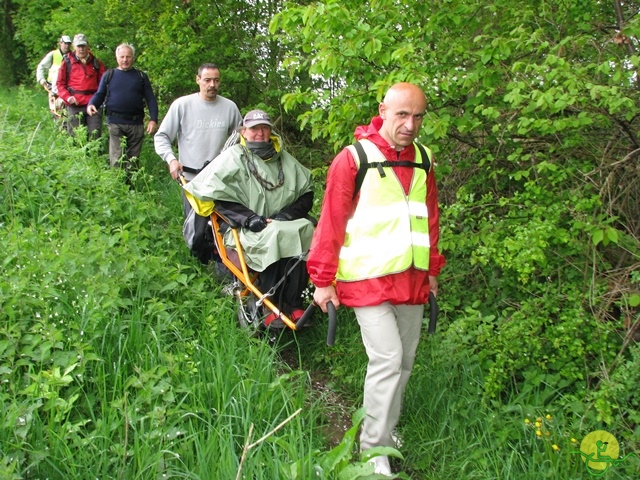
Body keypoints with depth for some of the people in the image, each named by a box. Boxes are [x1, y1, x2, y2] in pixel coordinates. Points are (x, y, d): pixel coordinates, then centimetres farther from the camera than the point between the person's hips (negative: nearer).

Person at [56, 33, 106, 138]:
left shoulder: (96, 63, 12)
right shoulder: (67, 62, 8)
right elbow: (60, 83, 8)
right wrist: (67, 97, -8)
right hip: (74, 106, 0)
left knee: (95, 136, -4)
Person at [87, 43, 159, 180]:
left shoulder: (141, 76, 11)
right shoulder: (109, 75, 12)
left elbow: (150, 99, 7)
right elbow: (100, 94, 11)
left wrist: (153, 119, -7)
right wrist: (91, 104, -12)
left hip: (136, 123, 1)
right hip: (115, 123, -1)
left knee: (133, 159, 8)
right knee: (117, 160, -9)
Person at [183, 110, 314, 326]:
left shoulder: (285, 160, 16)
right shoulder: (233, 157, 4)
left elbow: (306, 194, 15)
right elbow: (214, 195, -4)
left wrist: (288, 213, -5)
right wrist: (248, 217, -15)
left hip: (284, 225, 3)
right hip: (245, 231, -3)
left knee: (301, 233, -29)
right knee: (271, 239, -35)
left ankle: (294, 305, -23)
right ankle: (272, 308, -24)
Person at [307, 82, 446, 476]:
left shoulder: (423, 159, 8)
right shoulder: (354, 158, -10)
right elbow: (331, 221, -9)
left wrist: (432, 271, 19)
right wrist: (323, 281, -8)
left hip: (412, 280, 6)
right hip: (369, 280, -6)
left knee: (405, 361, 13)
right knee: (387, 359, -10)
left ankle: (387, 427, 33)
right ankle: (374, 451, 6)